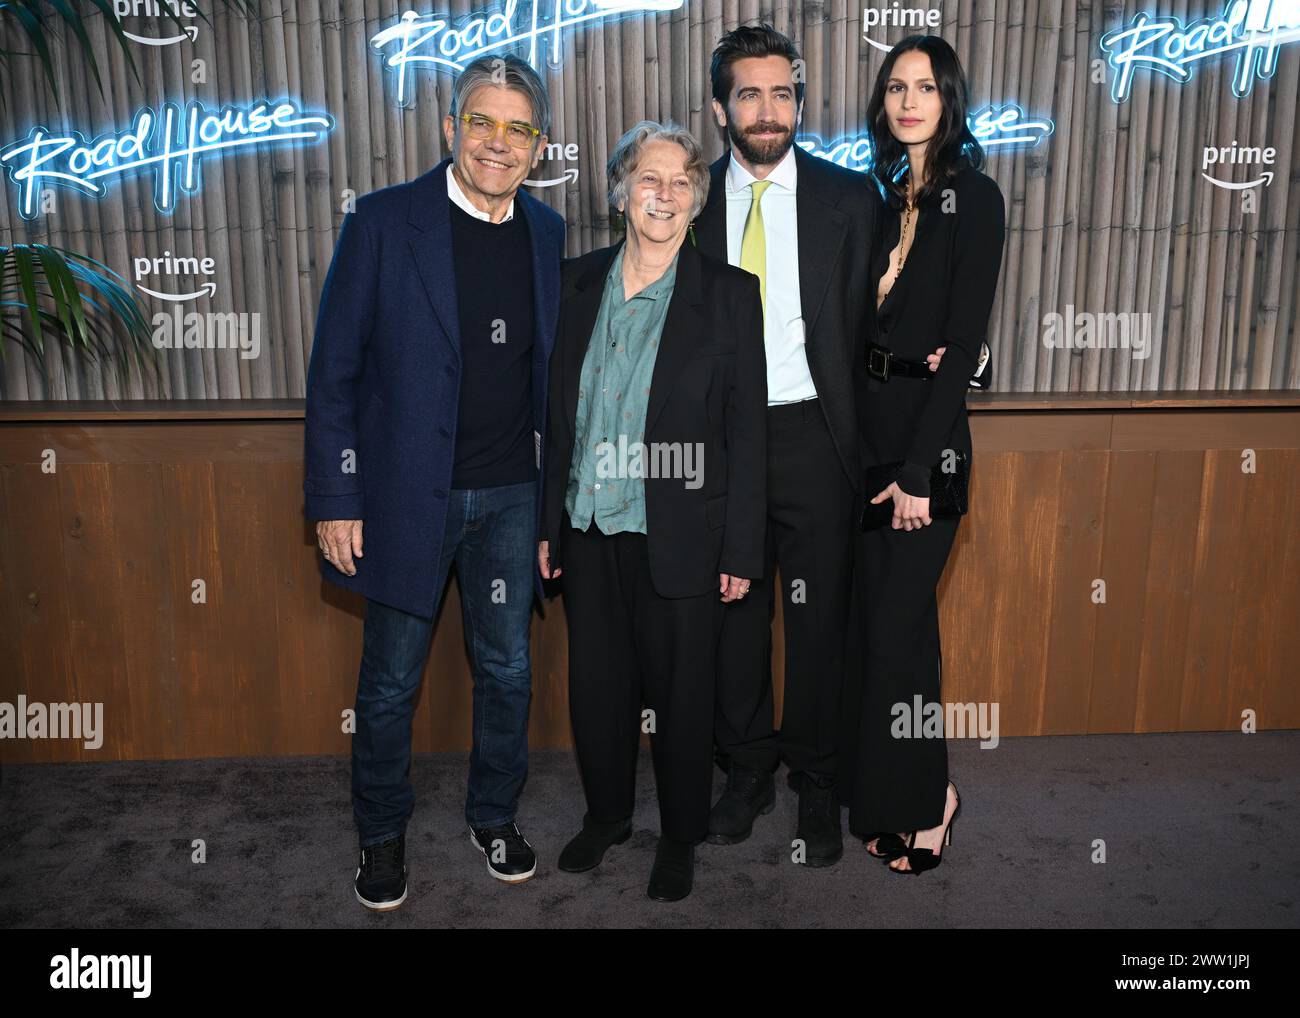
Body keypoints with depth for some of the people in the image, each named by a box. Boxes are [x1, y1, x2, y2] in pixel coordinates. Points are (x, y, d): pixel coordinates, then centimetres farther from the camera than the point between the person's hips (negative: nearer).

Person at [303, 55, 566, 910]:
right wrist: (335, 501, -9)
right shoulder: (384, 223, -7)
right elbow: (334, 372, -6)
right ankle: (383, 833, 34)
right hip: (406, 495, -3)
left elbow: (551, 371, 9)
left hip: (511, 498, 3)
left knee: (507, 671, 14)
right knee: (391, 683, 11)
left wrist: (557, 495, 7)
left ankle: (495, 815, 37)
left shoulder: (548, 234, 5)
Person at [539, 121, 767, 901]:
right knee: (596, 683, 16)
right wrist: (546, 522, 8)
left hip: (679, 538, -3)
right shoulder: (578, 284, 5)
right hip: (589, 530, 4)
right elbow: (559, 411, 9)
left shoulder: (729, 294, -6)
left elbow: (748, 430, -6)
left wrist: (741, 551, -8)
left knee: (682, 692, 11)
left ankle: (682, 836, 33)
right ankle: (608, 813, 40)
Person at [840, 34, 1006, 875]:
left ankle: (922, 800, 19)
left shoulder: (974, 198, -6)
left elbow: (964, 342, -12)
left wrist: (920, 468, -16)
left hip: (930, 434, -6)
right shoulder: (878, 193, 11)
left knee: (898, 624, -1)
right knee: (880, 614, 13)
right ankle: (888, 790, 30)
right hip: (866, 427, 6)